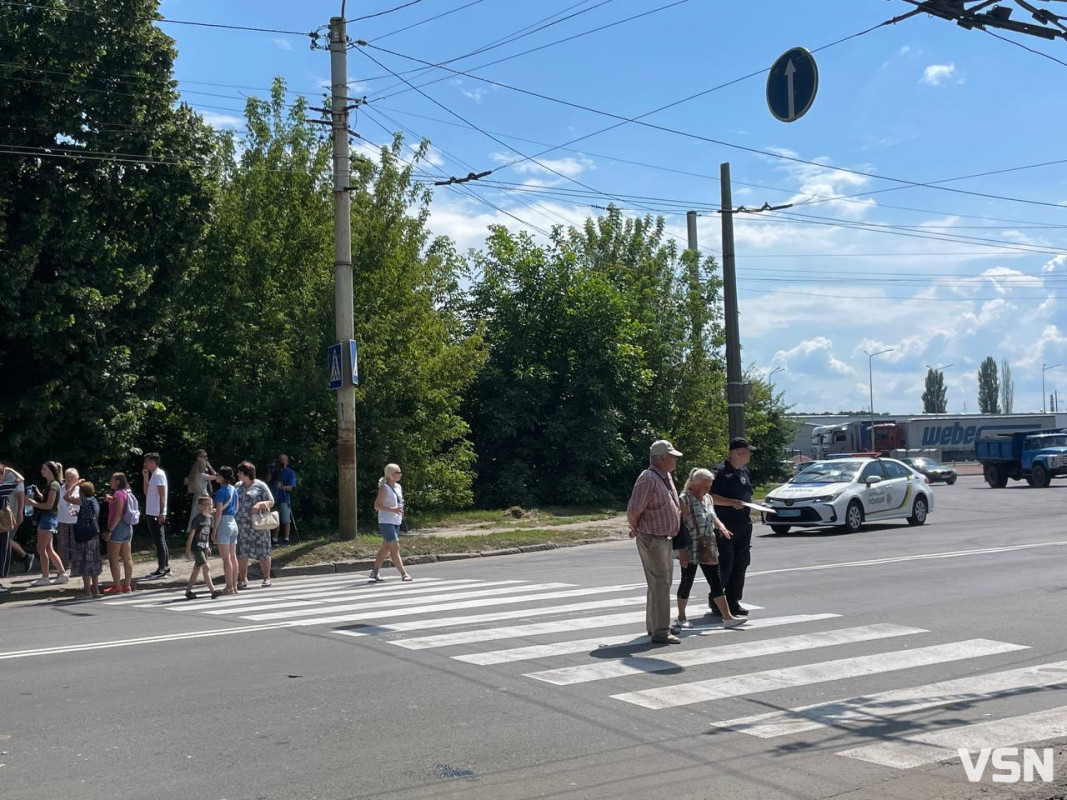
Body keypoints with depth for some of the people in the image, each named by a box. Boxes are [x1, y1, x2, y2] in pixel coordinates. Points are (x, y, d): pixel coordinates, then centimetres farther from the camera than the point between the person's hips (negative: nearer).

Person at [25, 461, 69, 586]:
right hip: (46, 518, 10)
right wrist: (34, 500, 7)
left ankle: (45, 577, -3)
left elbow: (49, 505, -18)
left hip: (49, 518, -10)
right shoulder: (51, 484, 16)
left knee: (41, 548, -6)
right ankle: (62, 574, 14)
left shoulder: (54, 485, -14)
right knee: (49, 549, 11)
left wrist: (33, 503, -12)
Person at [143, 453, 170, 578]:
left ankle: (162, 569, -4)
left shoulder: (159, 475, -12)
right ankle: (166, 567, 19)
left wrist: (161, 513, -22)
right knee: (159, 541, 13)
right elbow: (146, 492, 19)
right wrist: (145, 477, 11)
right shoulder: (153, 475, 17)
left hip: (157, 514, -10)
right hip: (152, 513, 10)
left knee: (159, 541, -7)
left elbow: (162, 495, -18)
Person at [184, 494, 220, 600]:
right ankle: (212, 591, -15)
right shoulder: (197, 519, -15)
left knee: (197, 569, 13)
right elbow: (191, 535, -13)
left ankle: (188, 591, 21)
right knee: (206, 567, -13)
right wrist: (188, 550, -13)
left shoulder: (209, 518, 8)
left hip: (204, 547, 8)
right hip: (196, 547, -8)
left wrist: (208, 547, 20)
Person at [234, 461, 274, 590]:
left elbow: (271, 502, -1)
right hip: (241, 525, 4)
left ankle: (266, 578, 13)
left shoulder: (260, 486, -2)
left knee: (262, 552, 2)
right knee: (241, 553, 0)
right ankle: (243, 579, 6)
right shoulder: (238, 486, 12)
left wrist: (260, 504, -17)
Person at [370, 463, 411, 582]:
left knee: (385, 547, 12)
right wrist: (392, 509, -26)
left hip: (396, 522, 9)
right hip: (386, 522, -9)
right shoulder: (384, 488, -12)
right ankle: (403, 574, -12)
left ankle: (375, 572, 21)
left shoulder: (398, 487, 12)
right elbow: (377, 505, -16)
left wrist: (400, 511, 9)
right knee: (395, 547, -10)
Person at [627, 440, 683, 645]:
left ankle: (655, 625, 29)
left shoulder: (667, 477, 10)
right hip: (652, 539, -10)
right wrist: (636, 530, -4)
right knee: (660, 583, -10)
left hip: (665, 538, 10)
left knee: (663, 581, 17)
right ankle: (660, 632, -7)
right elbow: (632, 512, -21)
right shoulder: (647, 479, -20)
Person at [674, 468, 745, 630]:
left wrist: (721, 526, 1)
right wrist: (682, 550, -20)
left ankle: (727, 617, 8)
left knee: (716, 582, 6)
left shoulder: (707, 498, 10)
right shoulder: (685, 500, -14)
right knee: (687, 582, 5)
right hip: (690, 550, -7)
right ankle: (681, 618, 18)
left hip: (708, 550, 7)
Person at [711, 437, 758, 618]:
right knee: (724, 566, -4)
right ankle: (715, 602, 7)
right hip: (725, 527, -8)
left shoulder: (744, 471, 15)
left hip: (743, 526, 8)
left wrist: (748, 505, 12)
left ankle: (733, 602, 17)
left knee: (740, 565, 9)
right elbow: (710, 497, -16)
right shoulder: (721, 471, -11)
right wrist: (732, 502, -23)